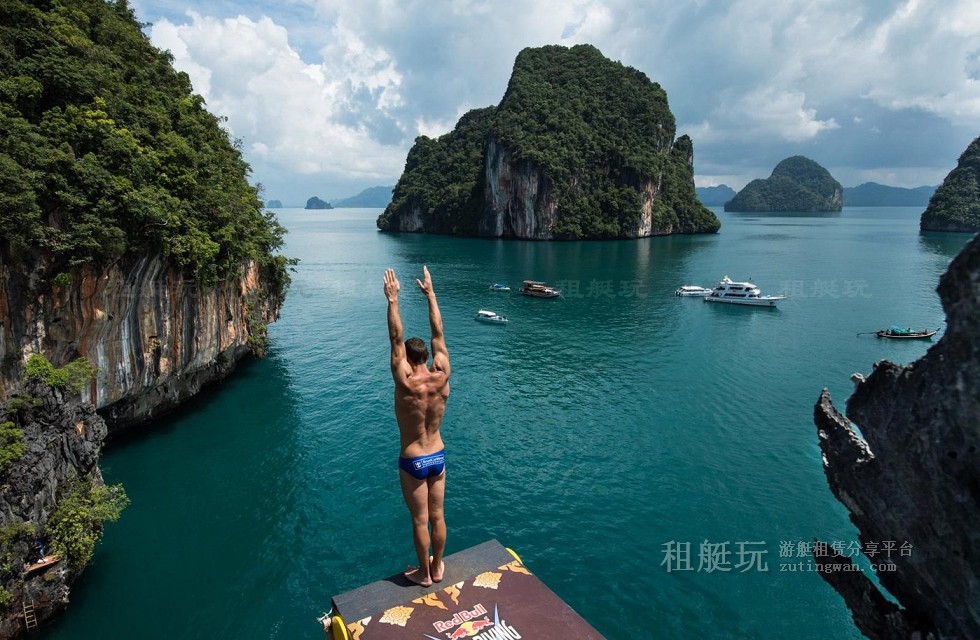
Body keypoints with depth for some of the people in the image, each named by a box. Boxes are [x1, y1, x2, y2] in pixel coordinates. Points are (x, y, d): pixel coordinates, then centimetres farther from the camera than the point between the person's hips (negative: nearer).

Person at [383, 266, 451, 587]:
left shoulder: (405, 383, -23)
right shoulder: (442, 377, -13)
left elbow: (396, 339, -21)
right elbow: (438, 333, -7)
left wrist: (393, 299, -19)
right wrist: (430, 293, -1)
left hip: (412, 462, -4)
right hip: (438, 456, 4)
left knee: (420, 521, 12)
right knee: (437, 516, 19)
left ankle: (423, 573, 30)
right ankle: (437, 568, 37)